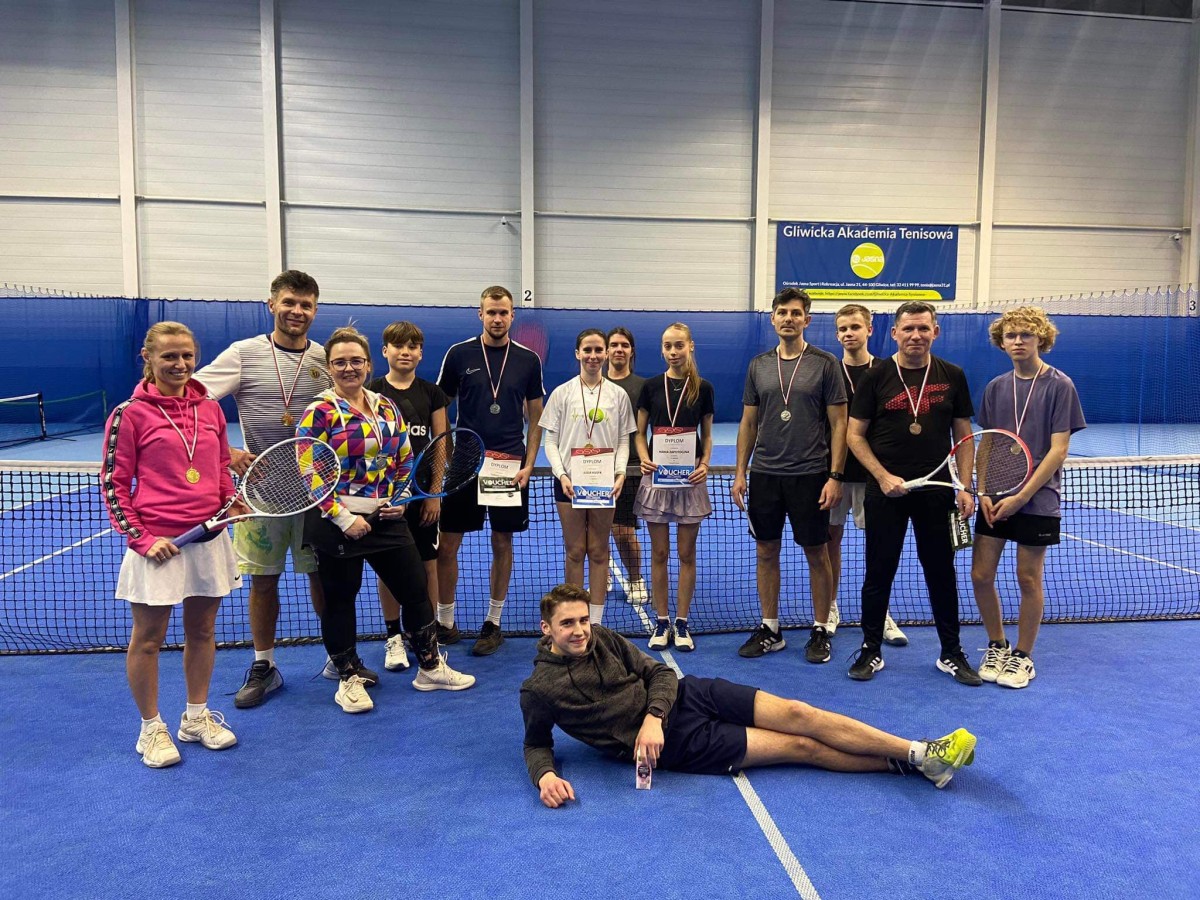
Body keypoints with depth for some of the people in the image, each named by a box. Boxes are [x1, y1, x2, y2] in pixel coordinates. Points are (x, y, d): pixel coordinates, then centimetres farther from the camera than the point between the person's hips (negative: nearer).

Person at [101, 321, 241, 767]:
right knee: (148, 638, 9)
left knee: (202, 631, 15)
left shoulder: (210, 408, 6)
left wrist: (232, 503, -1)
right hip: (158, 543, -4)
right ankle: (151, 728, 26)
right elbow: (114, 484, -5)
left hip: (208, 539, 4)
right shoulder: (131, 414, -7)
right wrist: (141, 539, -12)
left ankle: (196, 717, 32)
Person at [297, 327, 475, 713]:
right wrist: (343, 518, -16)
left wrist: (400, 500, 4)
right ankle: (349, 678, 26)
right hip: (336, 524, -5)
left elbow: (404, 459, 16)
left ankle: (430, 667, 25)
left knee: (416, 589, 9)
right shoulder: (319, 413, -9)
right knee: (340, 600, 8)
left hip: (386, 520, 5)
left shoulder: (386, 407, 8)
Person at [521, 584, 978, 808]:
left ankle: (921, 752, -2)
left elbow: (660, 673, 4)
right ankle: (913, 764, -1)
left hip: (684, 695, 5)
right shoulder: (538, 689, -9)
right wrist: (545, 776, -20)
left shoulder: (602, 639, 2)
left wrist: (652, 716, -16)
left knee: (798, 714, -9)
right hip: (675, 742, -5)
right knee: (802, 746, -8)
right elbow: (536, 744, 3)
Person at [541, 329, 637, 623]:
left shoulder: (618, 395, 5)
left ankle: (596, 620, 12)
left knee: (599, 552, 5)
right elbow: (550, 441, 2)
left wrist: (620, 472, -10)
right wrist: (561, 474, -12)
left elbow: (623, 441, 6)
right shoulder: (561, 393, 2)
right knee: (574, 551, 4)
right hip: (569, 482, -1)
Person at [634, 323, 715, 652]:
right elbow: (640, 432, 6)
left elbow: (707, 435, 7)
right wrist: (644, 458, -12)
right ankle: (661, 621, 16)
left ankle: (681, 622, 16)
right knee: (659, 554, 6)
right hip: (657, 477, 0)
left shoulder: (703, 388, 2)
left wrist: (705, 464, -10)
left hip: (690, 478, 0)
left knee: (686, 554, 6)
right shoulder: (651, 386, 2)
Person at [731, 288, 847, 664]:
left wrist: (835, 477, -10)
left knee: (817, 554, 5)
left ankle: (820, 631, 20)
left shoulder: (825, 364, -3)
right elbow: (748, 423, 11)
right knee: (766, 552, 9)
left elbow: (838, 424, -4)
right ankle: (769, 629, 22)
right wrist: (740, 472, 4)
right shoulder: (758, 365, 7)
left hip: (810, 475, -3)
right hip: (764, 474, 4)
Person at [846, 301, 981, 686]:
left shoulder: (952, 376, 4)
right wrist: (883, 476, -12)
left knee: (942, 572, 9)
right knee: (879, 572, 6)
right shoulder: (875, 377, -2)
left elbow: (963, 435, 7)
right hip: (885, 491, -1)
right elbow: (856, 435, -1)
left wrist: (964, 486, -2)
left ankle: (951, 653, 24)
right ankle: (871, 650, 20)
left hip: (936, 492, 1)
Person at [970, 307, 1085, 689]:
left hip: (1037, 499, -4)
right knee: (980, 575, 3)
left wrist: (1020, 498, -14)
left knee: (1029, 579, 5)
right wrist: (984, 491, -3)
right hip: (996, 500, 4)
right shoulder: (995, 387, 7)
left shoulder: (1060, 386, -6)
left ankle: (1022, 656, 21)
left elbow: (1058, 450, -10)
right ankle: (997, 646, 24)